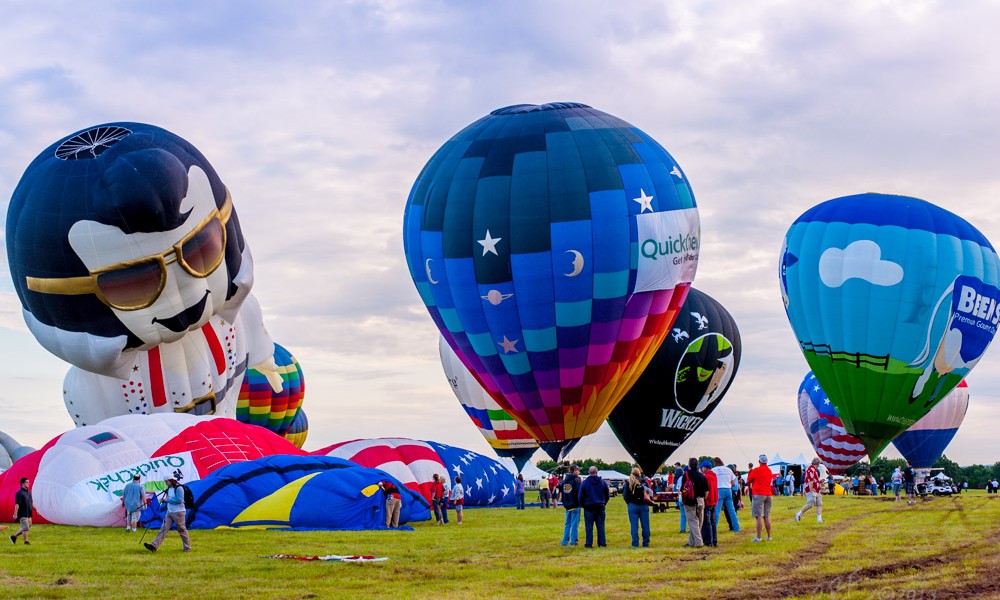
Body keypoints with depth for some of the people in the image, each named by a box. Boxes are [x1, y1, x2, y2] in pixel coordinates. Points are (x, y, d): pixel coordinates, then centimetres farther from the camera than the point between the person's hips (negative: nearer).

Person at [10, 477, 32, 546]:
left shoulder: (29, 492, 13)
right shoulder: (19, 493, -13)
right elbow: (17, 504, -17)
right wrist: (15, 514, -20)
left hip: (29, 514, 8)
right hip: (22, 514, -8)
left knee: (28, 526, 12)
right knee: (25, 527, -5)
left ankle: (14, 536, 23)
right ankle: (26, 541, 5)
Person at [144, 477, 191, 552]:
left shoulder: (179, 488, -15)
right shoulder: (169, 488, 12)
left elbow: (179, 500, -23)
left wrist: (167, 500, -17)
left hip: (178, 512, -8)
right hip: (169, 512, 8)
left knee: (182, 530, 2)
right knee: (164, 529, -2)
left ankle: (187, 548, 15)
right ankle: (154, 546, -11)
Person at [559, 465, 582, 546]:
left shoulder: (564, 480, 9)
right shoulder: (576, 480, -13)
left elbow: (561, 491, 14)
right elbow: (579, 492, -16)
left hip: (567, 505, 6)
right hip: (575, 505, -6)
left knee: (567, 523, 14)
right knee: (575, 523, 0)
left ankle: (565, 540, 13)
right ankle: (573, 540, 0)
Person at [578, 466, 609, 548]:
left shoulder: (584, 483, -5)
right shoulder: (603, 482, 2)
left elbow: (581, 496, -2)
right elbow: (607, 495, 10)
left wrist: (582, 505, 12)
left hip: (589, 507, -2)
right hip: (600, 507, 2)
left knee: (589, 527, 1)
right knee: (600, 526, 7)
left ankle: (589, 543, 0)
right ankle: (602, 543, 7)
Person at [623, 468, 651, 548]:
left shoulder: (628, 483, -3)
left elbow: (625, 495, -3)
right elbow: (649, 492, 2)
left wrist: (628, 503, 11)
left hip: (633, 506, 0)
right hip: (643, 505, 1)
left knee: (634, 525, 1)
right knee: (645, 525, 8)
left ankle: (635, 543, -2)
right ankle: (646, 543, 10)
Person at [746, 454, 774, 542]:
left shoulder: (756, 470, -9)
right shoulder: (769, 470, 9)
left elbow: (748, 480, 0)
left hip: (758, 494, -6)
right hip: (768, 494, 6)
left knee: (759, 516, -8)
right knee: (767, 517, 13)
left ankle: (758, 537, -12)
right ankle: (769, 536, 16)